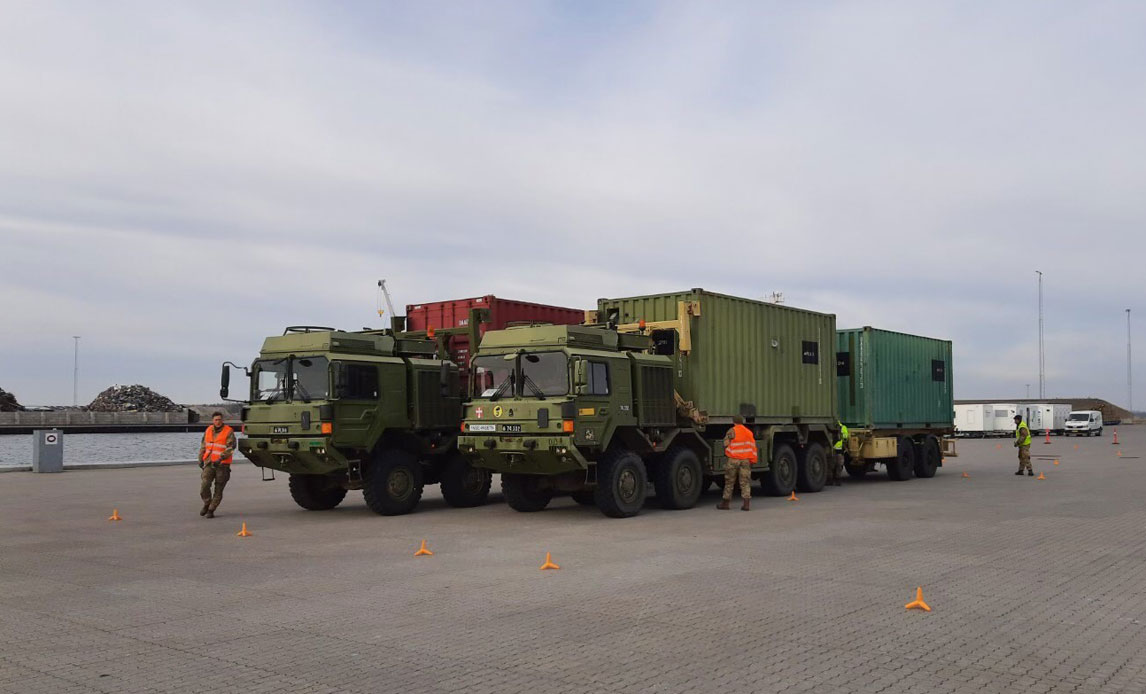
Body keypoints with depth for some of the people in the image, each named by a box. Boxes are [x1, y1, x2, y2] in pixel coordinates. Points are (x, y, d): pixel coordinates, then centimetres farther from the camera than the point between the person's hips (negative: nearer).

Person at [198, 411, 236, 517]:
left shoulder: (229, 432, -9)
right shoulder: (208, 430, 6)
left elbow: (230, 448, -18)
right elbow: (203, 445, 18)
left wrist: (220, 459, -29)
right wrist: (200, 459, 15)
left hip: (222, 465, -3)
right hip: (209, 463, 3)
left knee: (218, 489, 2)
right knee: (204, 485, -11)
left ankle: (211, 510, 15)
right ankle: (207, 504, 14)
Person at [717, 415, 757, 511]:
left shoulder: (732, 431, -8)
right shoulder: (749, 432, 9)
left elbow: (726, 444, -9)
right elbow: (753, 447, 10)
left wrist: (726, 452, 12)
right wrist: (753, 461, 13)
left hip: (733, 460, -4)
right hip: (746, 460, 4)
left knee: (729, 482, 6)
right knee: (745, 482, 5)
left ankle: (725, 503, 13)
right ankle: (746, 504, -2)